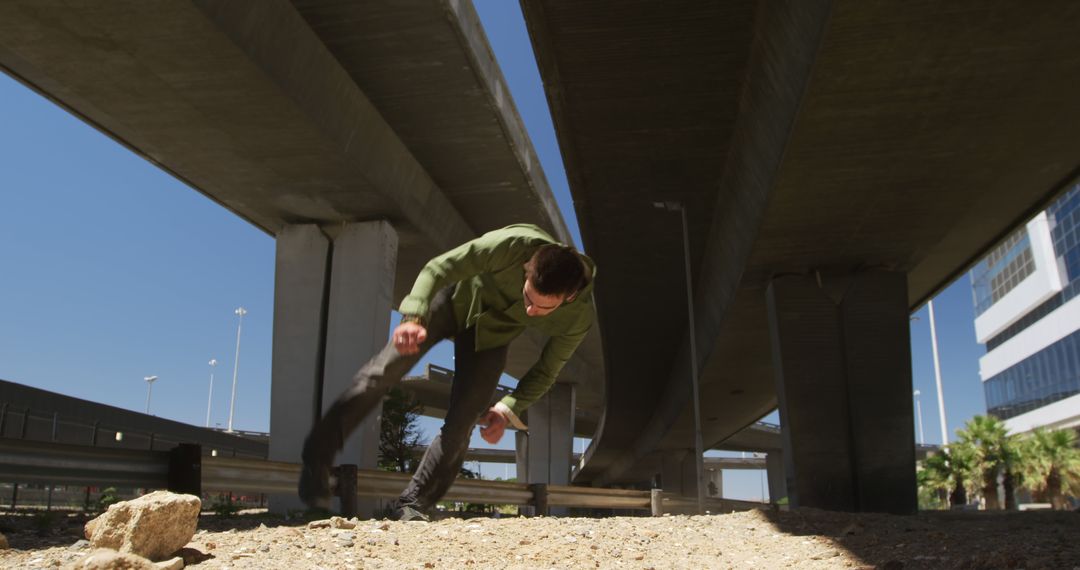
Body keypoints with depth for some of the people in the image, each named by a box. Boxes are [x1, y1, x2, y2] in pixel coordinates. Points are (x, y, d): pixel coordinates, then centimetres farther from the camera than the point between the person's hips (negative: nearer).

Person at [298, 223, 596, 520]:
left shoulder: (579, 318, -28)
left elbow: (547, 370, -10)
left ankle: (412, 505, 10)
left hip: (491, 332, 2)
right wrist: (413, 317, -47)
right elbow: (437, 269, -31)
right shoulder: (513, 244, -39)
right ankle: (317, 457, 0)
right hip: (458, 298, -2)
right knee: (385, 370, -15)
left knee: (461, 424, -8)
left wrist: (509, 409, -20)